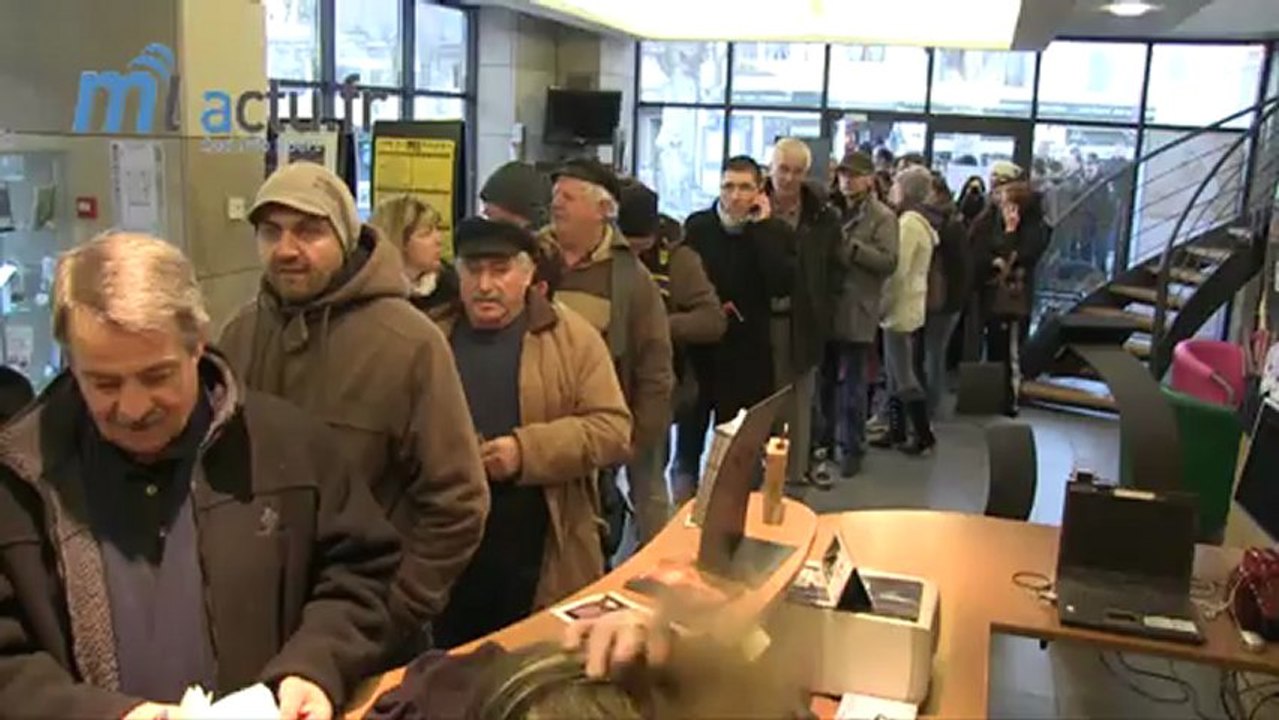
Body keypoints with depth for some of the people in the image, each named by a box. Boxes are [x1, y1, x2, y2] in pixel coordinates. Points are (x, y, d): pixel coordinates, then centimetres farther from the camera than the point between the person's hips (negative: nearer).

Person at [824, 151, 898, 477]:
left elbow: (889, 261, -14)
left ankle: (851, 447, 12)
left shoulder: (882, 217, -4)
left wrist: (850, 246, -18)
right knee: (826, 380, 14)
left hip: (856, 312, -5)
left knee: (851, 384, 2)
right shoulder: (830, 210, 12)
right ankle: (825, 437, 28)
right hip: (825, 307, 5)